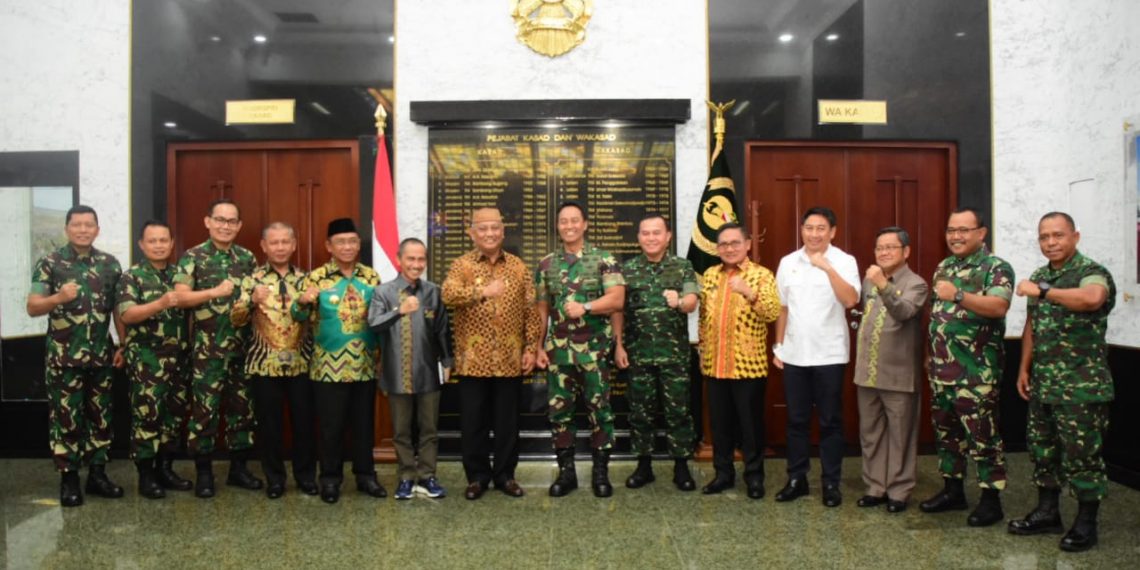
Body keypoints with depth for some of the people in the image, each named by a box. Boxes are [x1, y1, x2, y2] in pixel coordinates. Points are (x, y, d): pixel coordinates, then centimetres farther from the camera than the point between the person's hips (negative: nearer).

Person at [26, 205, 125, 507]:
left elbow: (119, 308, 9)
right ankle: (68, 479, 14)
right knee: (65, 418, 3)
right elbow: (32, 308, -6)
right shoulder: (49, 263, -4)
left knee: (101, 416, 10)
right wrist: (59, 297, -25)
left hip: (101, 356, 3)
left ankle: (97, 474, 21)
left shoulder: (110, 263, 5)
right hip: (63, 357, -3)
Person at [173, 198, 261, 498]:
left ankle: (238, 467, 21)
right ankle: (204, 472, 13)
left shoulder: (247, 257, 11)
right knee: (205, 409, 1)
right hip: (208, 348, -4)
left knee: (242, 407, 10)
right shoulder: (193, 256, -3)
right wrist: (216, 291, -22)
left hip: (242, 346, 4)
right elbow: (180, 296, -12)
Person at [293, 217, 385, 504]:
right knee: (331, 425, 5)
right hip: (329, 366, -3)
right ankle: (330, 478, 20)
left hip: (365, 365, 3)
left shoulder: (371, 276, 5)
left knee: (364, 422, 11)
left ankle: (365, 474, 24)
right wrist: (302, 302, -29)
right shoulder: (316, 277, -4)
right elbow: (300, 316, -6)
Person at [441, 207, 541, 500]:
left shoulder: (518, 266, 7)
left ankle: (505, 474, 24)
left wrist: (531, 348, 1)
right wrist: (483, 292, -29)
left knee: (507, 421, 10)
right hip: (473, 359, -1)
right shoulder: (461, 265, 1)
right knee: (473, 422, 6)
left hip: (510, 359, 2)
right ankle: (477, 476, 21)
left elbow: (531, 310, 6)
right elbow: (448, 295, -18)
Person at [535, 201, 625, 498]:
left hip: (594, 348, -3)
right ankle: (566, 471, 19)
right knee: (559, 410, 6)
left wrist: (585, 307, -23)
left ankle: (601, 472, 16)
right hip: (557, 348, 3)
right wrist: (539, 347, 7)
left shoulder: (604, 259, -1)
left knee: (599, 409, 4)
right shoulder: (546, 264, 9)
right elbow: (542, 310, 12)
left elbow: (617, 298, -10)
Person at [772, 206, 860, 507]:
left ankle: (831, 482, 18)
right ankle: (796, 478, 22)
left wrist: (828, 267, -27)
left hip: (829, 355, -3)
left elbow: (850, 300, -20)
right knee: (796, 419, 11)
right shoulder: (788, 263, 5)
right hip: (794, 354, 3)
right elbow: (782, 308, 10)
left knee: (830, 421, 6)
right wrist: (778, 347, 9)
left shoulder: (844, 261, -5)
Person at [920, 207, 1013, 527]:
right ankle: (952, 491, 27)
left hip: (977, 371, -7)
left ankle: (991, 500, 12)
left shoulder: (996, 268, -8)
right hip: (942, 369, 7)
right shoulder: (944, 267, 14)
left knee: (982, 435, 0)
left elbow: (999, 306, -25)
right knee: (945, 431, 14)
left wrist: (958, 295, -37)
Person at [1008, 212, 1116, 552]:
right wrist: (1024, 369, 15)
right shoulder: (1039, 277, 11)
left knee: (1082, 456, 2)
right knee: (1043, 451, 15)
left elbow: (1092, 298, -38)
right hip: (1042, 385, 7)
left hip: (1081, 388, -7)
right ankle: (1047, 513, 29)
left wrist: (1042, 291, -29)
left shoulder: (1092, 272, -12)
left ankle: (1086, 524, 17)